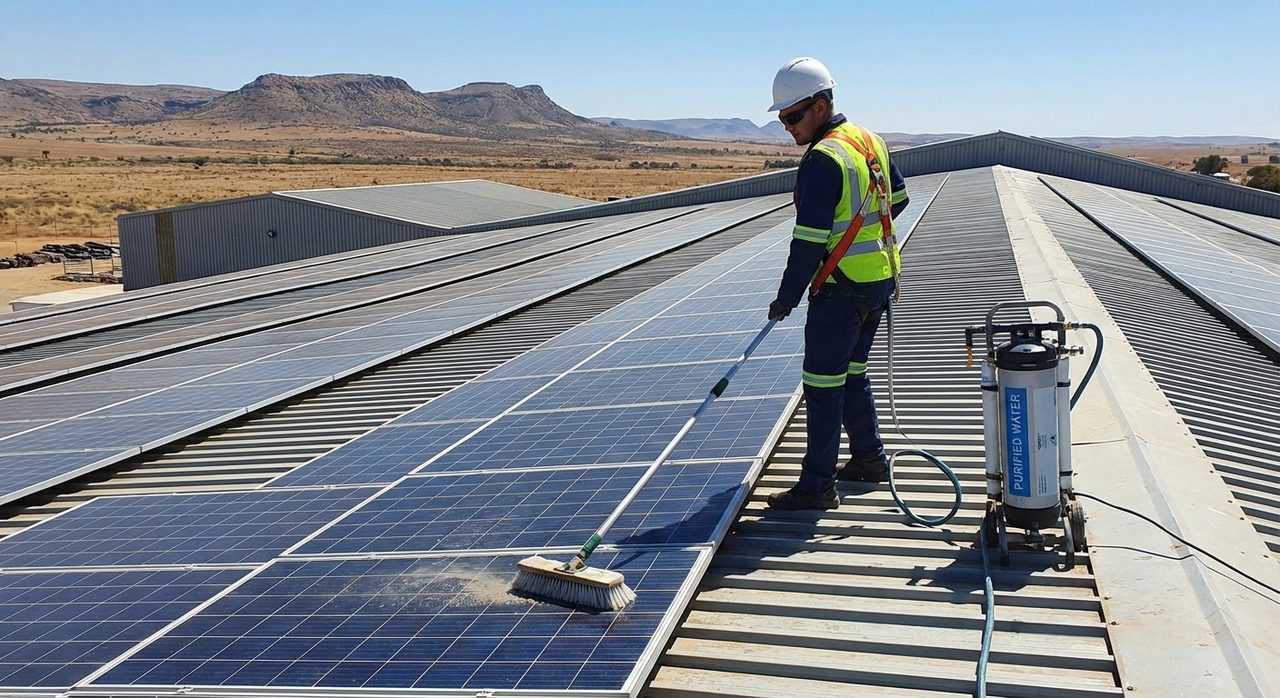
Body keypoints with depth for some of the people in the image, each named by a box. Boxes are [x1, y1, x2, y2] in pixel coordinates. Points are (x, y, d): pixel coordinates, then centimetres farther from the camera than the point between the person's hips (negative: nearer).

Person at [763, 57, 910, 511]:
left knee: (823, 382, -2)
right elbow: (898, 199, 21)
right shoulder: (870, 141, 7)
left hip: (842, 288, -9)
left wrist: (786, 299, -14)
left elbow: (809, 242, -21)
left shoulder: (823, 160, -20)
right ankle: (869, 458, 32)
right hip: (880, 280, 9)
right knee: (851, 373, 21)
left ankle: (818, 486, 4)